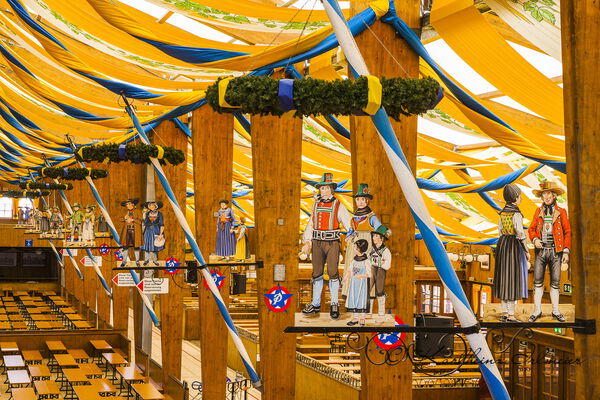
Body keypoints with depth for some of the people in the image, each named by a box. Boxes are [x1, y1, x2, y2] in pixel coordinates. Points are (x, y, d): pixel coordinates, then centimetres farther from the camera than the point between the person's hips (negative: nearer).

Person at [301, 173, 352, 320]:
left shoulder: (338, 205, 0)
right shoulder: (316, 204, 12)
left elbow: (348, 223, -3)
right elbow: (310, 224, 16)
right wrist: (307, 241, 10)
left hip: (332, 243, -4)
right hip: (317, 242, 4)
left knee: (333, 273, -4)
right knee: (316, 273, 7)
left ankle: (335, 304, 6)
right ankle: (315, 305, 15)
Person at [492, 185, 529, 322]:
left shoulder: (503, 212, 8)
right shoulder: (516, 214, -16)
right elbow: (519, 233, -19)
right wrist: (526, 251, -11)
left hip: (502, 244, 8)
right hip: (514, 245, -8)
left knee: (504, 276, 11)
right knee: (513, 278, -3)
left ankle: (504, 313, 15)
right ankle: (511, 315, -1)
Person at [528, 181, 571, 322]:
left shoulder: (561, 212, 4)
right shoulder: (539, 211, 10)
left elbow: (567, 232, 4)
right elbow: (531, 229, 14)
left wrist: (566, 251, -2)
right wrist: (535, 239, -7)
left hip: (555, 251, -1)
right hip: (541, 251, 1)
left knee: (555, 282, 2)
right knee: (537, 281, -1)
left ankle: (555, 311, 12)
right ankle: (537, 311, 6)